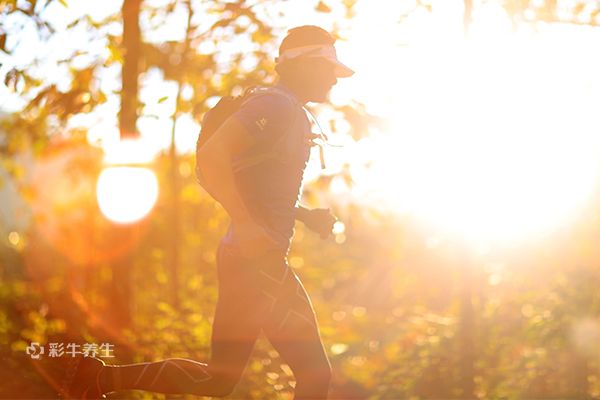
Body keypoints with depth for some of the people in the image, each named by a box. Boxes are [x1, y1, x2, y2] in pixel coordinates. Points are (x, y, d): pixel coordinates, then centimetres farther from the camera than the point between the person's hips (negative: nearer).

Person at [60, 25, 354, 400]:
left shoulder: (291, 114, 20)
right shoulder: (276, 104, -11)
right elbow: (212, 155, -25)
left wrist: (306, 215, 19)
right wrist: (247, 225, -26)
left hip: (253, 259, 10)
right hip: (258, 260, -10)